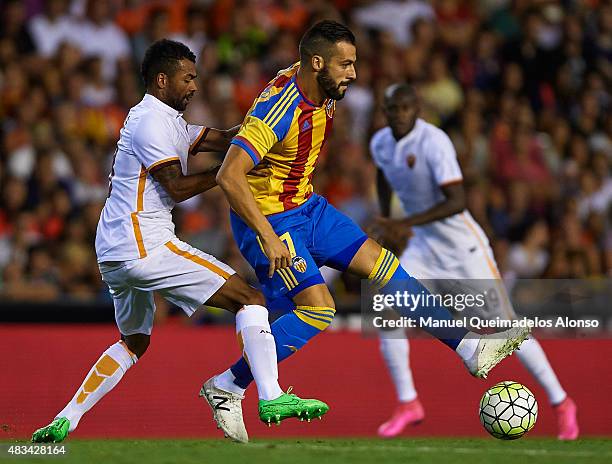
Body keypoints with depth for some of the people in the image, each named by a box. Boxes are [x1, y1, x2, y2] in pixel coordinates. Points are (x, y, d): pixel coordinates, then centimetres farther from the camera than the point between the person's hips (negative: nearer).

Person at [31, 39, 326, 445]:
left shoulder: (166, 120, 22)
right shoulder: (153, 121, -9)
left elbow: (221, 139, 16)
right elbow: (177, 187, -14)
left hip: (113, 252, 11)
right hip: (144, 245, -11)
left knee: (134, 342, 26)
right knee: (249, 298, -9)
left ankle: (65, 420, 18)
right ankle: (272, 398, -17)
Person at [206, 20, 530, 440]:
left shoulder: (323, 96, -1)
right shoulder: (280, 108, -29)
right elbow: (229, 176, -35)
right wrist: (268, 238, -36)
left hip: (306, 207, 9)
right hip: (266, 218, -9)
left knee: (381, 263, 4)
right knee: (318, 310, -17)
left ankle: (472, 349, 7)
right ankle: (227, 387, -6)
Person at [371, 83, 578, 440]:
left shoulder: (434, 142, -22)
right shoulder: (381, 143, 1)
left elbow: (457, 201, -29)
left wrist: (407, 223, -34)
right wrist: (385, 218, 13)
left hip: (463, 246, -6)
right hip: (424, 248, 6)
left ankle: (561, 403, 10)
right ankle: (408, 404, 1)